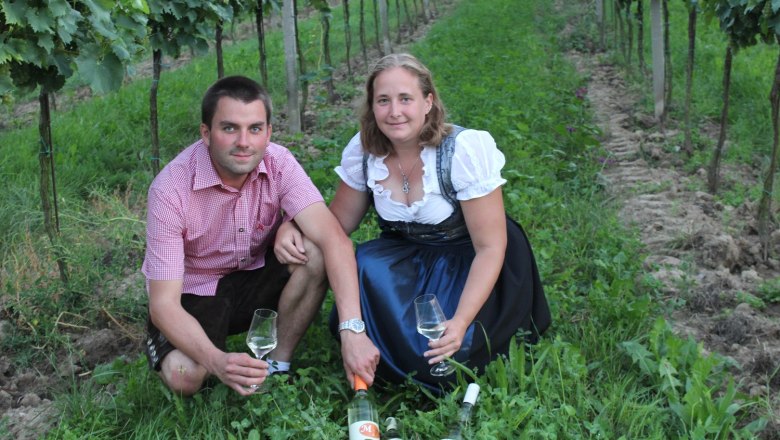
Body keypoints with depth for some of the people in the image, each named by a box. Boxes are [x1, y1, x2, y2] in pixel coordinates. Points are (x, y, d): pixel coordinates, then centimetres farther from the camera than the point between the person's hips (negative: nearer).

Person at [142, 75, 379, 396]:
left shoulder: (278, 162, -20)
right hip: (194, 294, -2)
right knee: (183, 375, -31)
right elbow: (163, 303, -28)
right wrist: (217, 361, -47)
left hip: (257, 277, 3)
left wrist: (353, 333, -45)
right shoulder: (171, 189, -27)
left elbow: (334, 238, -31)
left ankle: (278, 365, -8)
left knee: (314, 253, -27)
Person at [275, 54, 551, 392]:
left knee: (446, 349, -27)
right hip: (407, 258, 4)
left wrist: (461, 323, -31)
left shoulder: (463, 150, -24)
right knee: (366, 266, -29)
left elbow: (490, 247, -20)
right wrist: (293, 229, -22)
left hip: (469, 262, -4)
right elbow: (338, 222, 2)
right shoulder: (362, 151, -11)